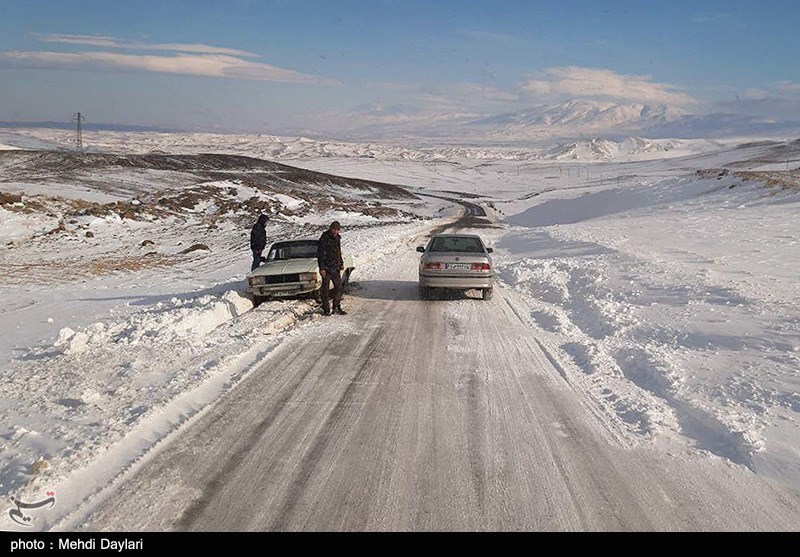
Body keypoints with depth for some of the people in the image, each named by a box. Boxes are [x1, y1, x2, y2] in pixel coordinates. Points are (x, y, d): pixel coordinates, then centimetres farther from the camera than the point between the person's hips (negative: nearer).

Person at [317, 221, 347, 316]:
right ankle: (326, 309, 6)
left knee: (338, 287, 8)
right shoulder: (324, 238, -14)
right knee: (325, 288, 0)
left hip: (336, 268, 7)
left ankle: (336, 307, 17)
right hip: (327, 268, -7)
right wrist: (322, 268, -17)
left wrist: (341, 263, 18)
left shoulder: (337, 237, 9)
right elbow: (320, 254, -14)